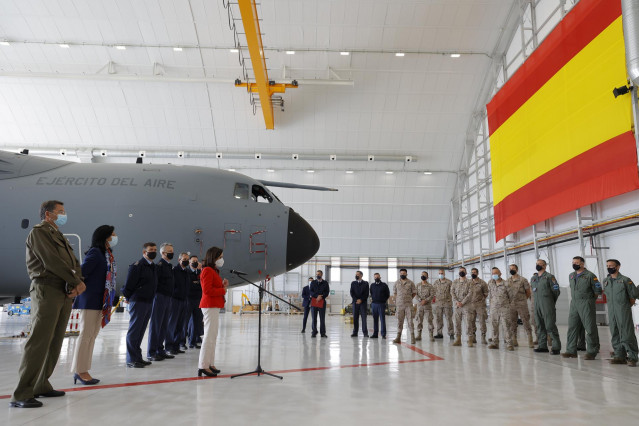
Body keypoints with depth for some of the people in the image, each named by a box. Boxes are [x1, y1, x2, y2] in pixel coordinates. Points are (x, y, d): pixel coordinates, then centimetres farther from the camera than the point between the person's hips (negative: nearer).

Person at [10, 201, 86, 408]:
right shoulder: (39, 232, -2)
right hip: (47, 291, -8)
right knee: (39, 342, -11)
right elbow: (52, 262, -14)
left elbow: (74, 263, 14)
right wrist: (77, 282, -9)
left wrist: (78, 283, -5)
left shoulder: (60, 237, 23)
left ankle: (41, 385, 18)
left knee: (55, 343, 9)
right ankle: (21, 394, -8)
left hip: (66, 294, 8)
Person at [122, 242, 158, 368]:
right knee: (134, 330, -2)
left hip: (149, 303, 8)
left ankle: (138, 357, 20)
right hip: (138, 302, -8)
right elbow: (128, 285, -11)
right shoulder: (137, 266, -11)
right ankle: (131, 360, 4)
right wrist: (130, 299, -2)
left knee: (141, 331, 13)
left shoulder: (153, 267, 15)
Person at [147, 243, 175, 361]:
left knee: (164, 325, 12)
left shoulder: (170, 266, 16)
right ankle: (151, 353, 4)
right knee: (155, 325, -3)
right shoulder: (159, 265, -11)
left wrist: (170, 295, 15)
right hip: (160, 297, -9)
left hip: (167, 298, 9)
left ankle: (160, 350, 21)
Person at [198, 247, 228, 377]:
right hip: (210, 306, -11)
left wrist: (223, 285, 6)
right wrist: (223, 290, -12)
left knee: (213, 337, 13)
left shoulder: (213, 271, 20)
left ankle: (210, 364, 20)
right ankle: (203, 366, -5)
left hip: (214, 306, 11)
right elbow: (207, 290, -21)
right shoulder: (207, 270, -11)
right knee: (209, 336, -9)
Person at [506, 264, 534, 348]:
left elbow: (528, 292, 4)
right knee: (512, 323, 7)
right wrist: (509, 300, 10)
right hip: (511, 305, 4)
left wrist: (522, 299, 9)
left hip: (521, 305, -4)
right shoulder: (507, 281, 9)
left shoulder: (523, 280, -2)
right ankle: (514, 340, 14)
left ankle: (530, 341, -1)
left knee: (526, 321, -5)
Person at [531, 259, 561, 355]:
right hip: (537, 305, 6)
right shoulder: (533, 278, 15)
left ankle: (556, 347, -3)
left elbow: (556, 291, -3)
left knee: (550, 326, -8)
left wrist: (551, 302, 5)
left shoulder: (549, 277, -3)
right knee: (540, 326, 9)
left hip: (547, 306, -6)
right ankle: (542, 346, 17)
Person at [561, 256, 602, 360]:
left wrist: (589, 299, 4)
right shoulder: (571, 276, 15)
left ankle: (591, 352, 5)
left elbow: (598, 291, -3)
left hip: (586, 304, -6)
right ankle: (571, 350, 9)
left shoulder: (590, 275, -5)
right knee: (572, 327, 5)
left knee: (590, 328, -2)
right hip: (574, 304, 6)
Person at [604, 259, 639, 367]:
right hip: (611, 311, 6)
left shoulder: (625, 280, -5)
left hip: (623, 311, -5)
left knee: (627, 334, -7)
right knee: (615, 335, 8)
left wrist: (628, 305, 6)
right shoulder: (606, 281, 10)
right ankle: (619, 356, 15)